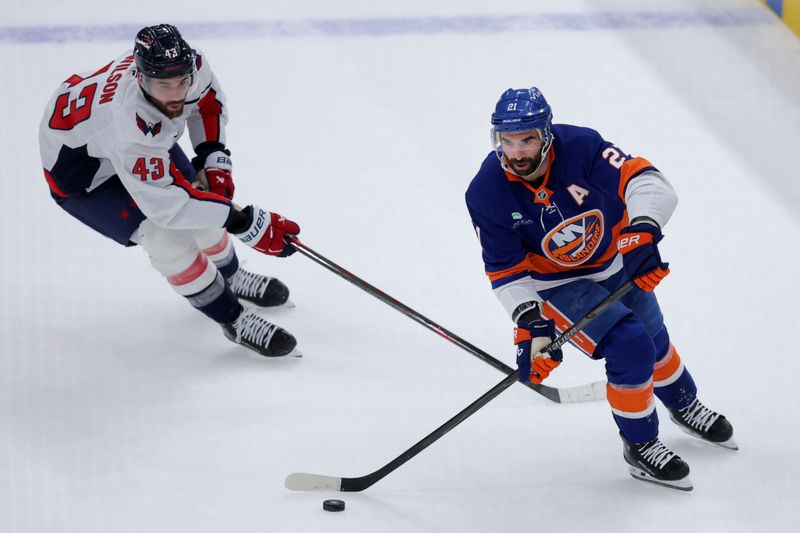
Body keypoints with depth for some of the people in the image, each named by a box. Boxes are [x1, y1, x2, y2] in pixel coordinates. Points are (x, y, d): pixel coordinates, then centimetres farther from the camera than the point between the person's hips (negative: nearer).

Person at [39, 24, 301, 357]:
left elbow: (208, 100, -1)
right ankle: (233, 319, -1)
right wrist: (248, 224, -39)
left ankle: (229, 277, 41)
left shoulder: (189, 64, -27)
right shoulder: (133, 126, -46)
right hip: (76, 160, -7)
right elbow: (167, 203, -41)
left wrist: (214, 160, -9)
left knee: (202, 197, 11)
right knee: (165, 234, -18)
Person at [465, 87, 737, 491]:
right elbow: (507, 271, -20)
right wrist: (531, 324, -32)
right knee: (630, 347, -19)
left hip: (618, 259, 3)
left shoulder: (579, 146, -29)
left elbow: (645, 181, -34)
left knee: (654, 340, 22)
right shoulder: (487, 195, -25)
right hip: (559, 284, -3)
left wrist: (642, 231, -51)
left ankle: (685, 406, 54)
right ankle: (639, 445, 4)